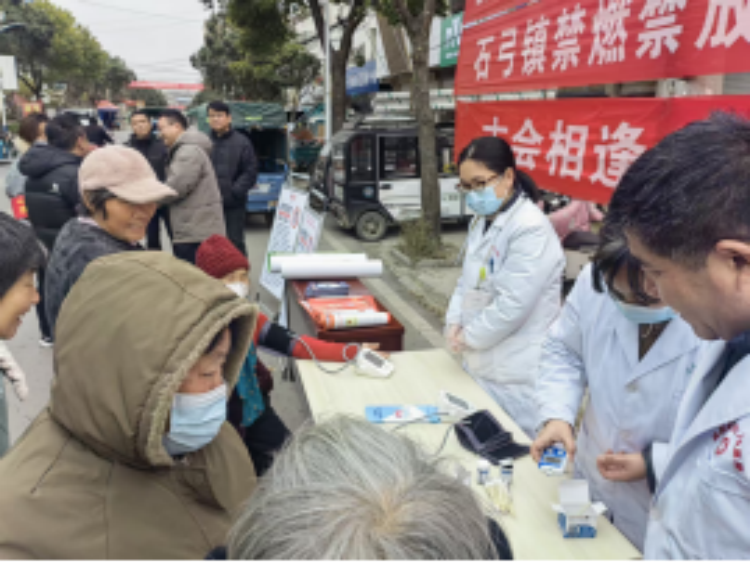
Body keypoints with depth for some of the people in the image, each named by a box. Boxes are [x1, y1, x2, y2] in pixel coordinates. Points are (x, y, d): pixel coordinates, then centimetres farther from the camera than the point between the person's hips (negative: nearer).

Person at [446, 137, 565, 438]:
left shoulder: (532, 229, -20)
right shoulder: (483, 222, 10)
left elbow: (512, 305, -23)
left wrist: (469, 337, -11)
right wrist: (455, 322, -1)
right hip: (481, 362, 9)